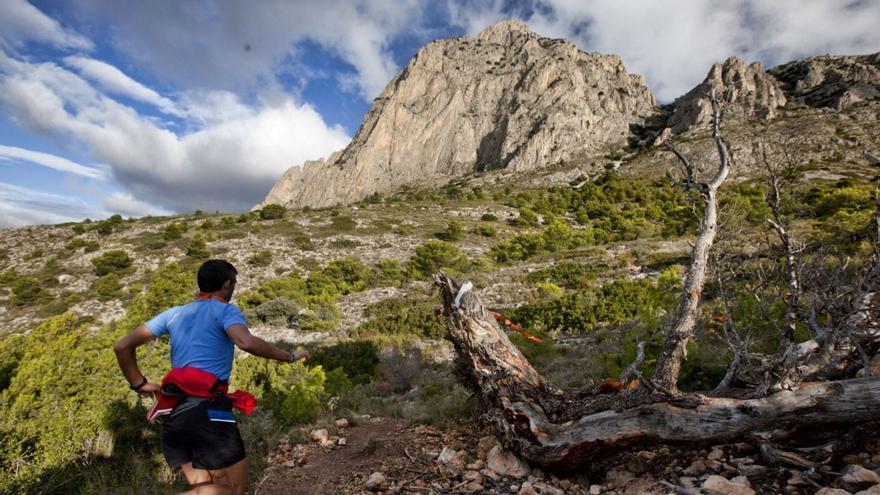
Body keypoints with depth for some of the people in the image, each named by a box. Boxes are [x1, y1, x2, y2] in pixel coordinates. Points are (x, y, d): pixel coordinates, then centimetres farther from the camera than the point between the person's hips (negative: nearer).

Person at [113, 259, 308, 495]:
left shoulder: (174, 314, 18)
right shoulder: (225, 310, -3)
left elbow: (122, 346, 18)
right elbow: (247, 342, -23)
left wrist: (139, 384, 28)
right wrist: (289, 356, -11)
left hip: (172, 412, 8)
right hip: (206, 407, -8)